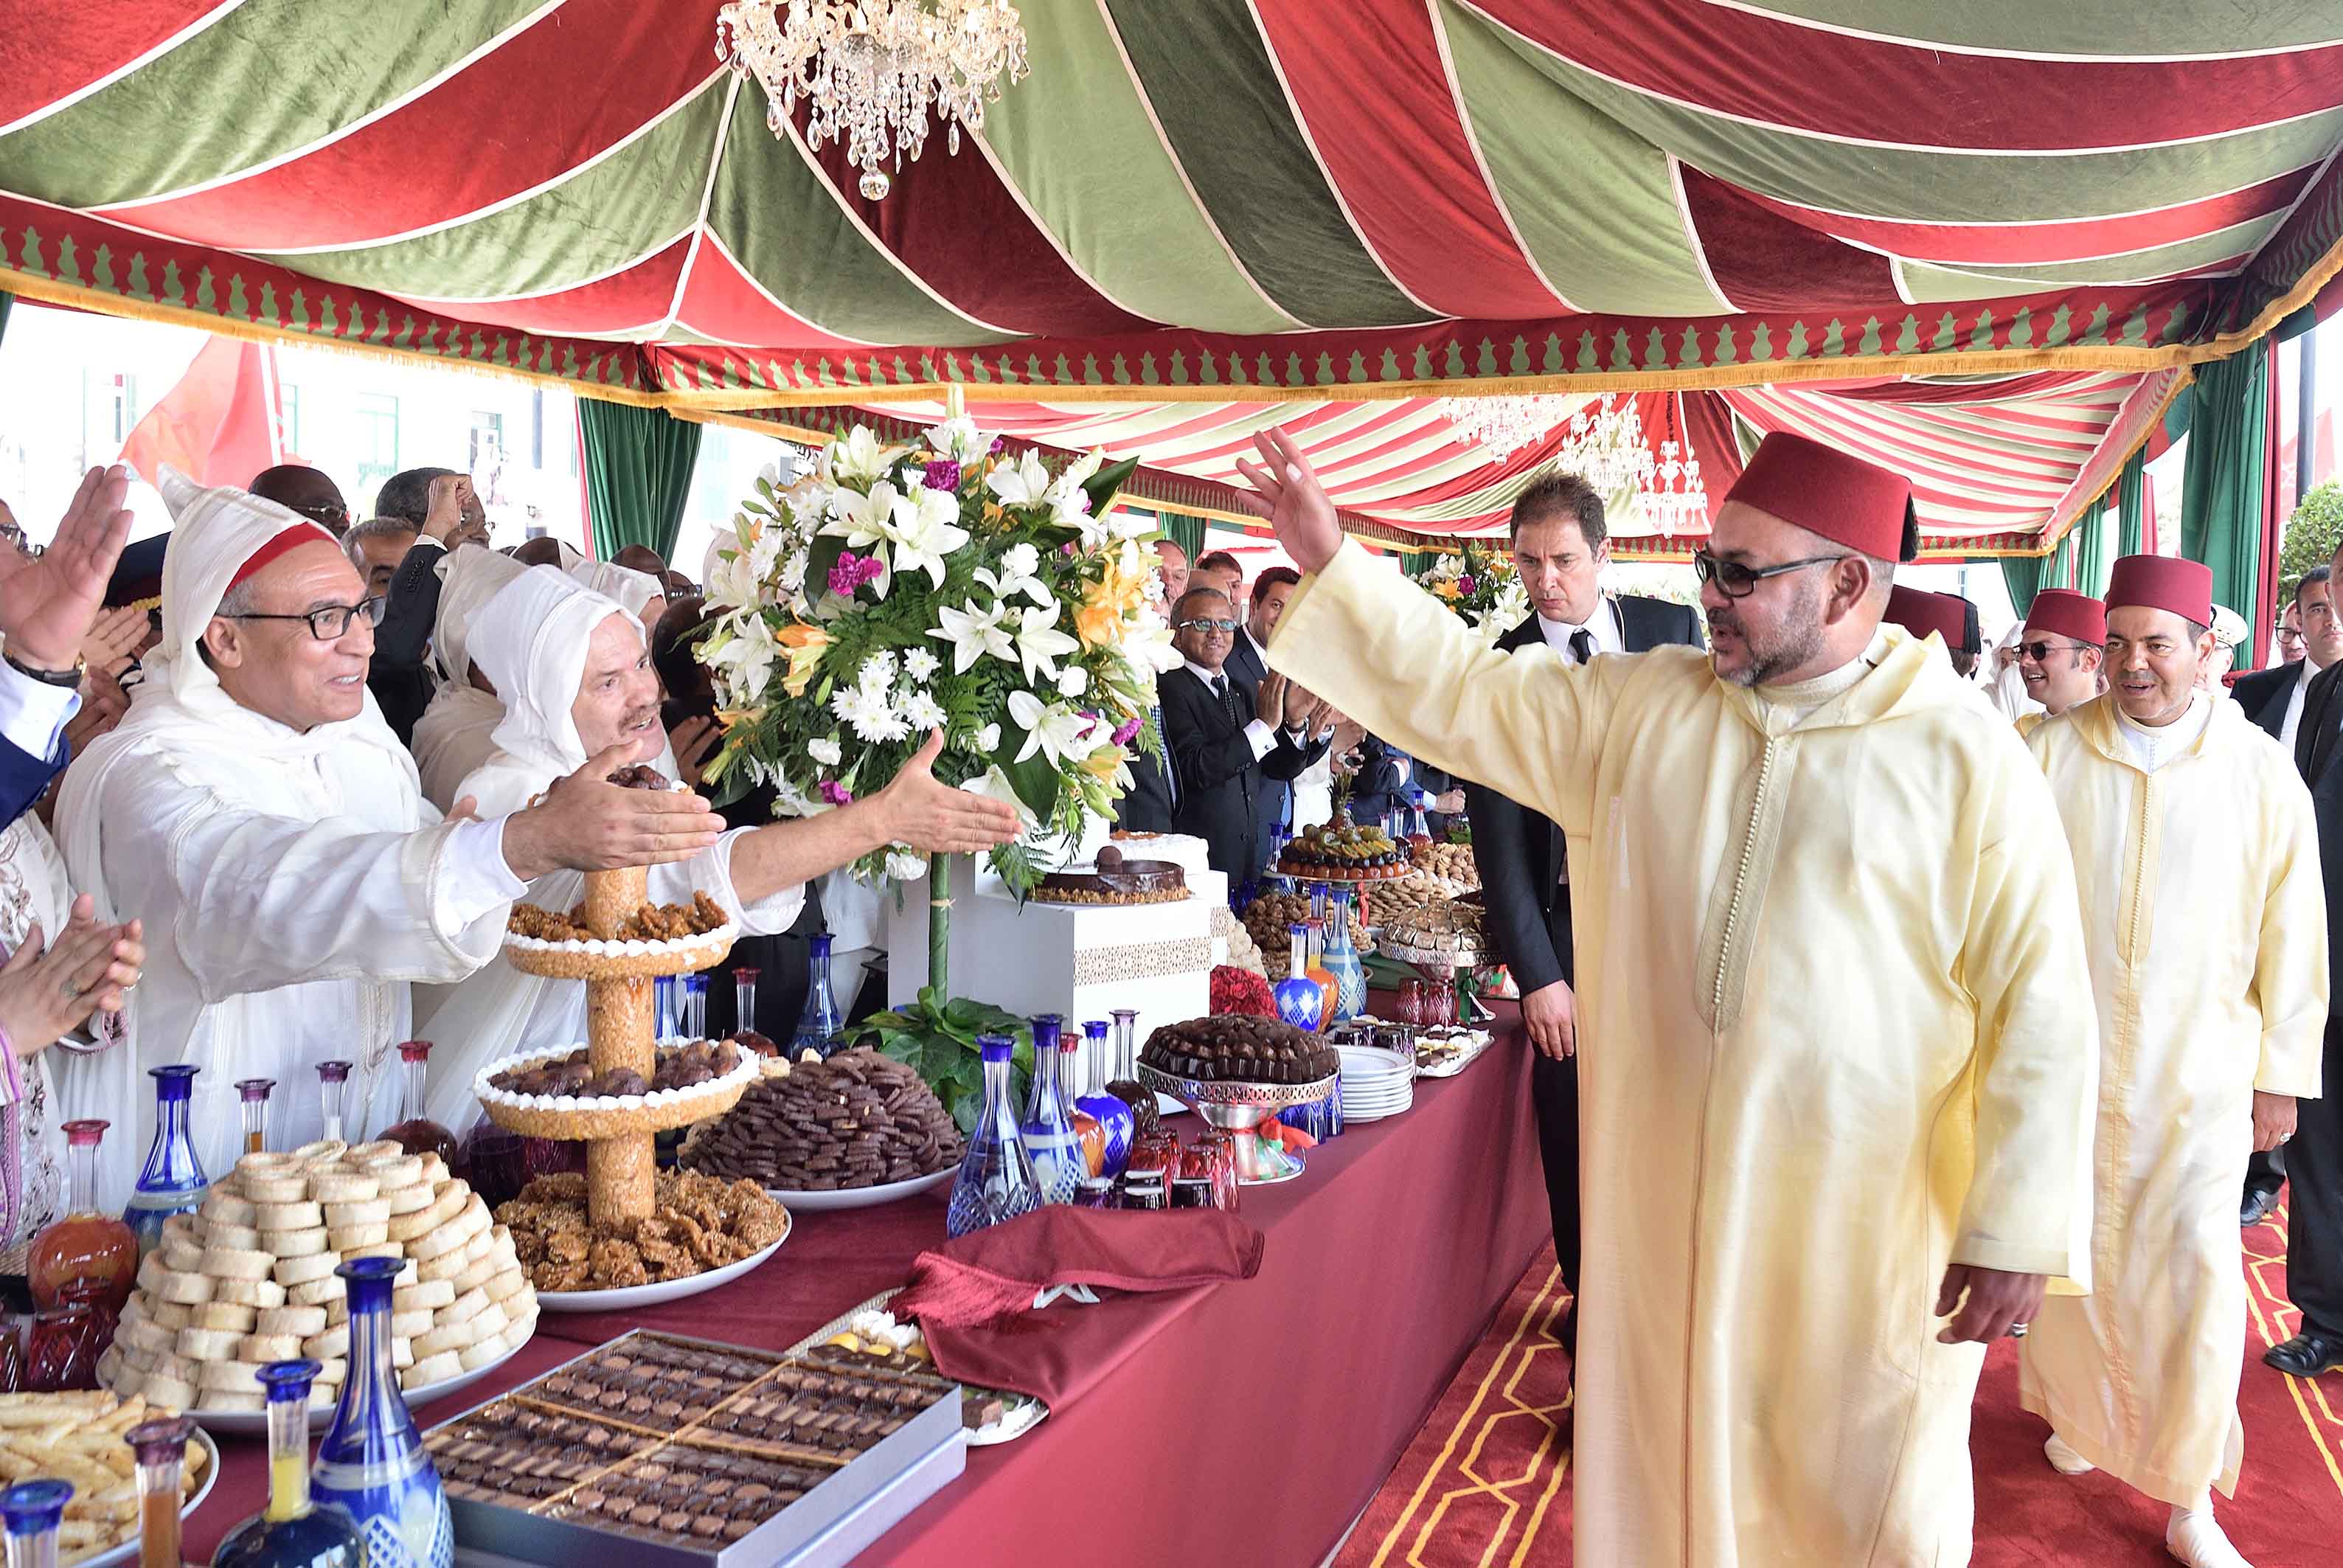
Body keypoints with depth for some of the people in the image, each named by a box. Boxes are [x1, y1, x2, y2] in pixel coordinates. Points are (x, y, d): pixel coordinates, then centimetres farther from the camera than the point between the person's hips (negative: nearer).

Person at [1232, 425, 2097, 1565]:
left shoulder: (1970, 760, -9)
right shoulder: (1638, 709, 2)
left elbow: (2039, 1005, -10)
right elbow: (1461, 690, 6)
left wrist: (2019, 1233, -11)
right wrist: (1330, 562, -1)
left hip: (1869, 1237, -3)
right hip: (1664, 1206, 4)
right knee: (1663, 1477, 18)